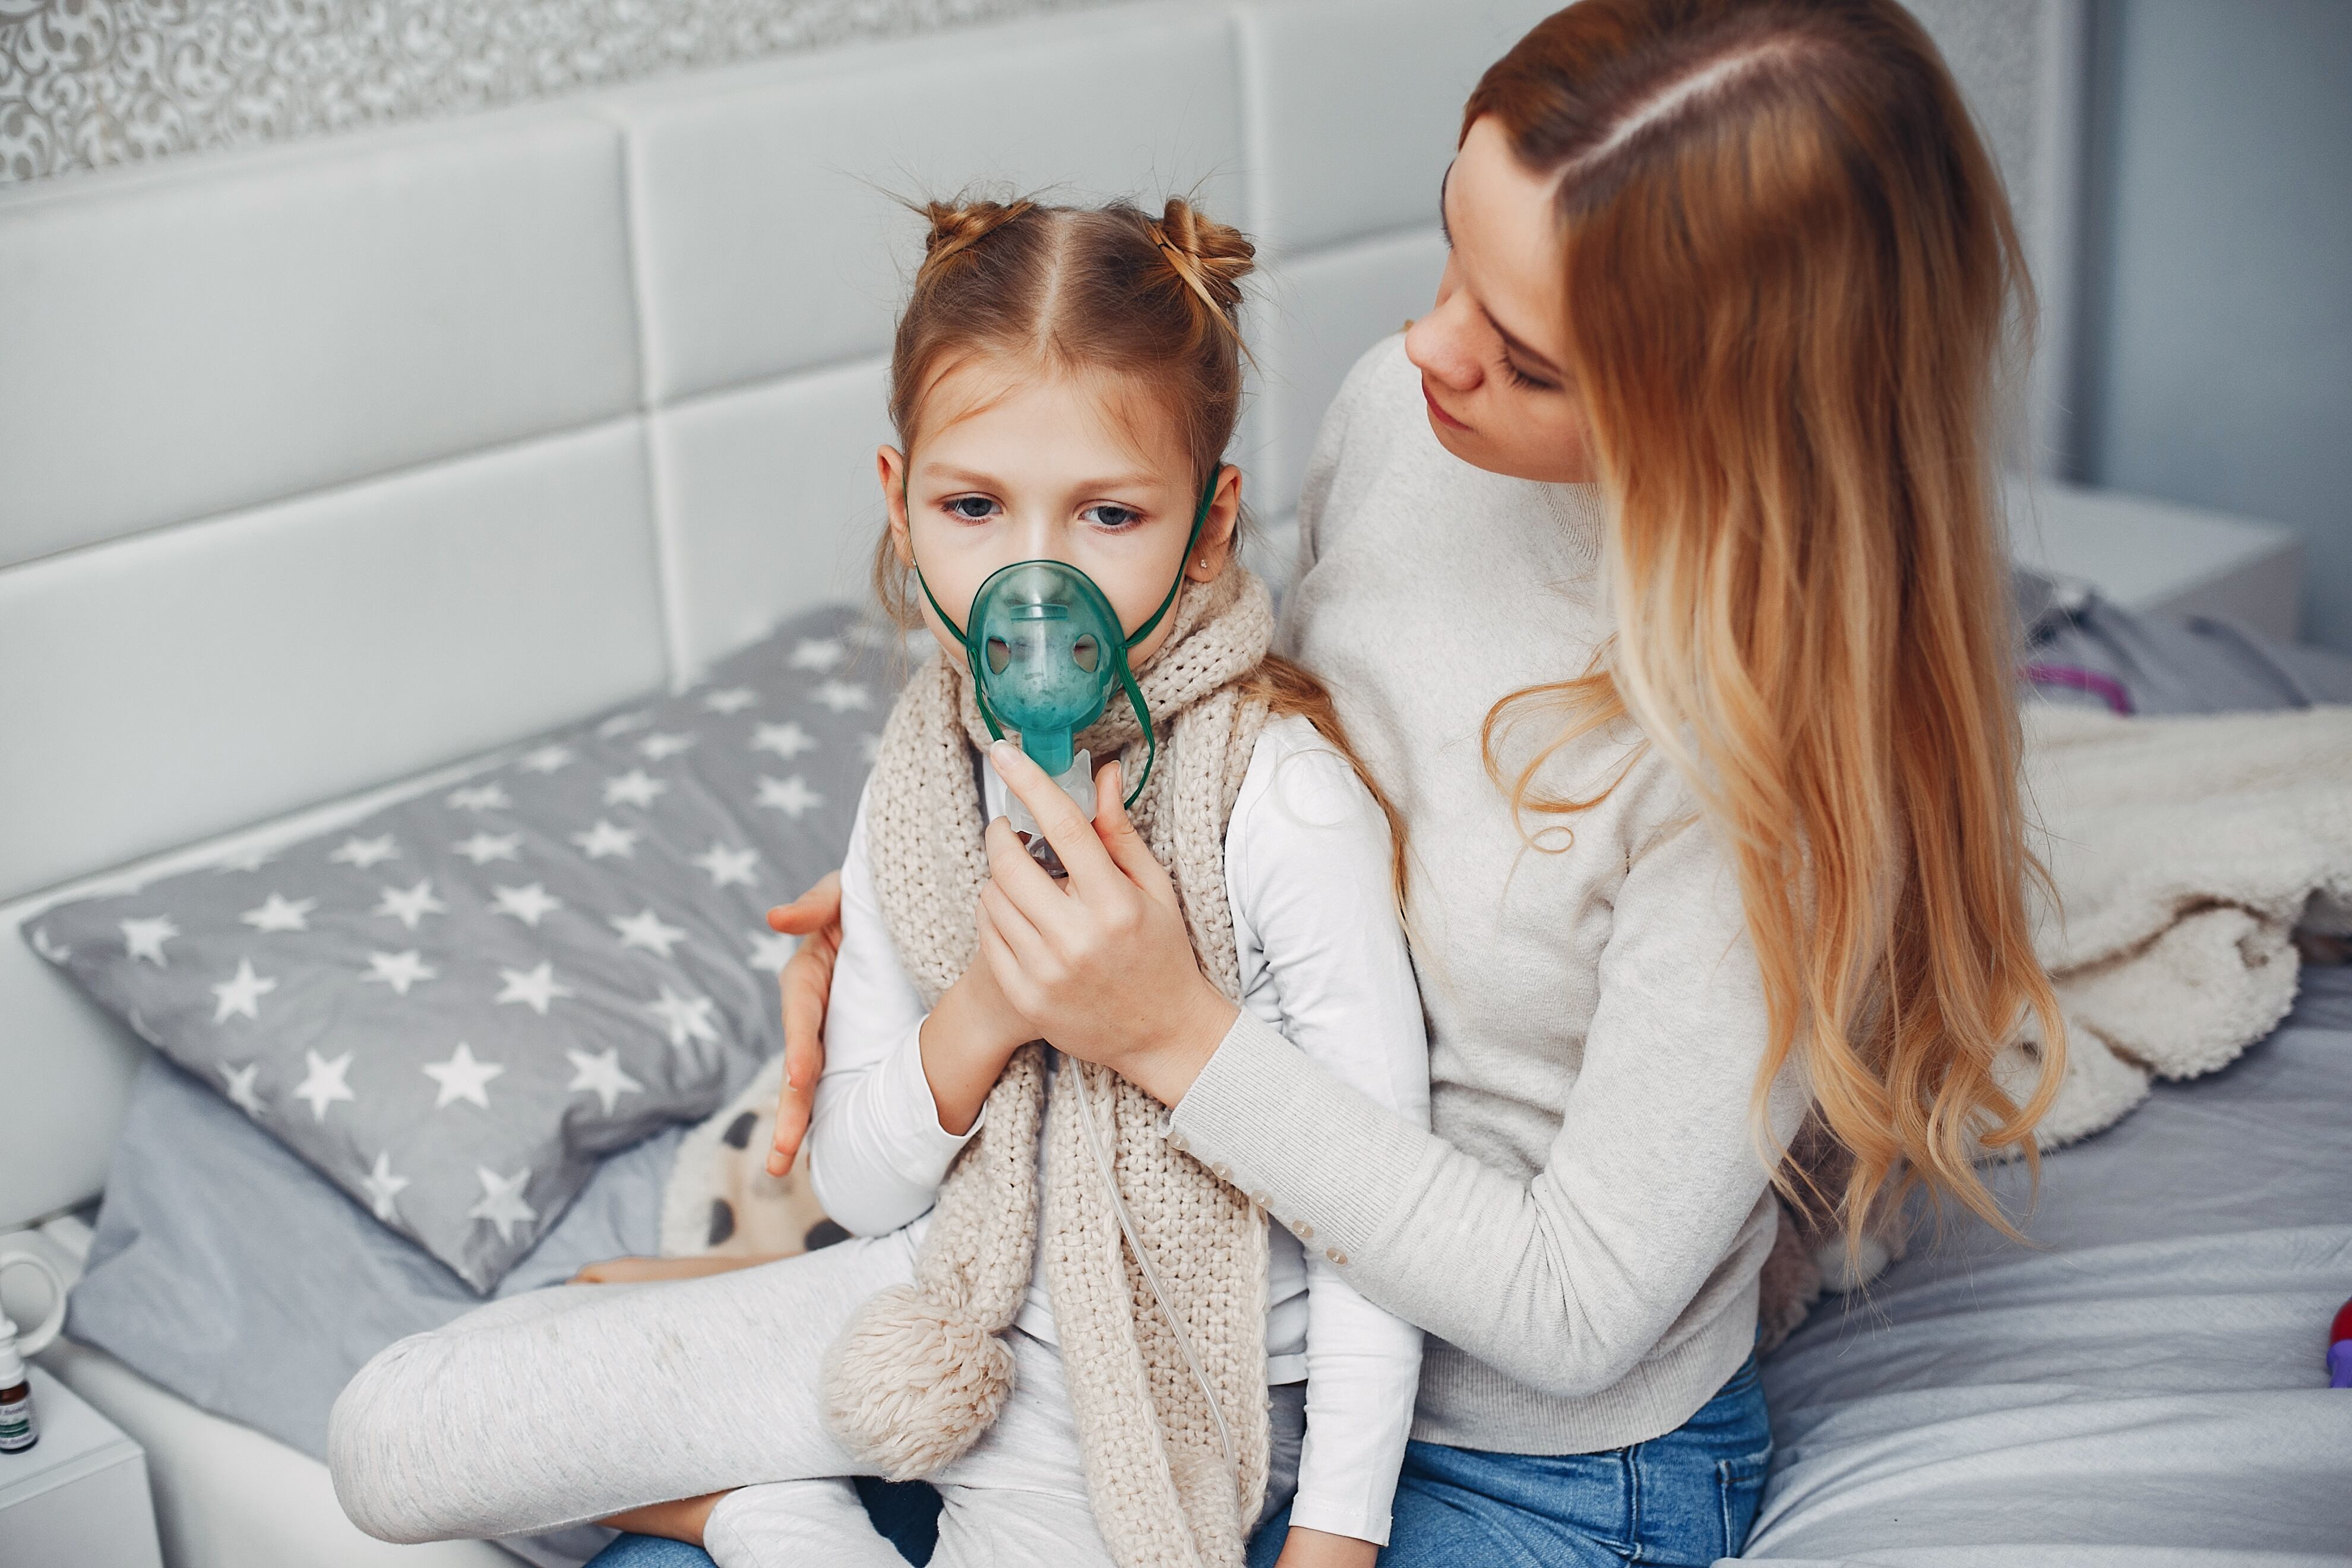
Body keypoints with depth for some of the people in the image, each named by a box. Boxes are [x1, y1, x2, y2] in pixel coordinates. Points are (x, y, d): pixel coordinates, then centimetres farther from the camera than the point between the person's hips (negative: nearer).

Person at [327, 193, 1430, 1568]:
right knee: (392, 1436, 0)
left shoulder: (1284, 796, -21)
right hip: (950, 1304, 5)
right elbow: (860, 1187, -1)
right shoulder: (930, 765, -4)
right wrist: (982, 1005, -20)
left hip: (1163, 1401, -5)